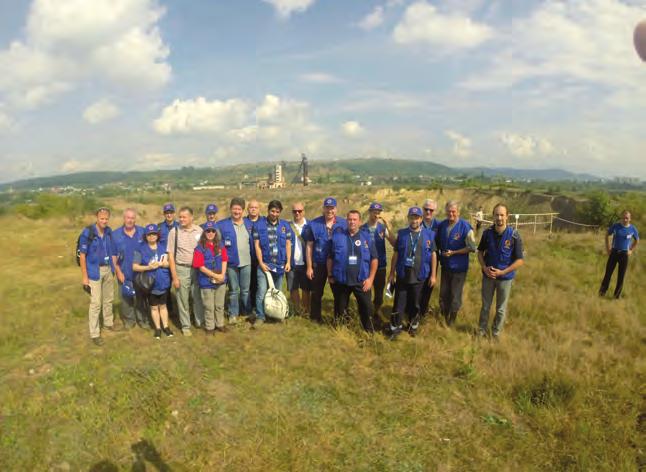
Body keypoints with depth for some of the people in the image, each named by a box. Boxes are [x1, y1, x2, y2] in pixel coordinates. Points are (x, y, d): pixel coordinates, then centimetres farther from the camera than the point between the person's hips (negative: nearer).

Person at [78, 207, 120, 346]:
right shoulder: (87, 232, -16)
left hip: (108, 269, 5)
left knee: (108, 299, 18)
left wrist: (114, 268, 7)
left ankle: (108, 322, 38)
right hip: (94, 271, -5)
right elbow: (82, 255, -13)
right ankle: (94, 333, 7)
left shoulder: (109, 232, 0)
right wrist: (85, 277, -14)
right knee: (96, 302, -3)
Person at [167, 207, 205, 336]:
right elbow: (171, 255, -4)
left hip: (197, 268, 2)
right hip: (182, 269, -2)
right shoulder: (174, 232, -6)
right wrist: (174, 277, -6)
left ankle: (200, 322, 30)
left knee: (198, 297, 12)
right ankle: (185, 326, 22)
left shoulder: (199, 230, 0)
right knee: (183, 300, 7)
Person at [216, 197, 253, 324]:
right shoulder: (222, 225, -5)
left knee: (245, 290, 12)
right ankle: (233, 314, 21)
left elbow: (252, 243, 11)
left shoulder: (249, 224, 6)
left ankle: (247, 312, 26)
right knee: (233, 291, 9)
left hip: (246, 263, 3)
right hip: (231, 263, -2)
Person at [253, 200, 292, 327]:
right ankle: (260, 316, 3)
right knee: (262, 291, -8)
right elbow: (257, 245, -5)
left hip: (280, 264, 3)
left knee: (277, 292, 14)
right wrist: (261, 263, -10)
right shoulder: (259, 224, -4)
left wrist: (288, 262, -2)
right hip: (264, 264, -3)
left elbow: (288, 244, 6)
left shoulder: (285, 225, 4)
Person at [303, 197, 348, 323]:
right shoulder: (314, 224, -7)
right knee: (317, 292, 11)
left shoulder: (343, 224, -5)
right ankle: (315, 317, 27)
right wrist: (309, 267, -5)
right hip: (319, 263, -1)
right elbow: (309, 246, -4)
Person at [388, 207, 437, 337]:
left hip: (419, 276, 0)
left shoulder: (429, 234, 0)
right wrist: (392, 273, 5)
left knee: (415, 303, 13)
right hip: (402, 275, 0)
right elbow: (395, 254, 5)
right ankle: (395, 327, 15)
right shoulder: (402, 234, 1)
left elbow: (433, 255, 3)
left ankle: (413, 326, 31)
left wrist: (433, 275, 1)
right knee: (399, 303, 4)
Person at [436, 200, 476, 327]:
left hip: (459, 267, -4)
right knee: (443, 294, 15)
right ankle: (443, 316, 34)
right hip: (445, 265, 4)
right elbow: (437, 243, 13)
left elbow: (471, 247, -14)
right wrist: (442, 252, -2)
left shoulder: (465, 226, -16)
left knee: (455, 296, 8)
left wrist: (453, 252, -18)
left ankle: (452, 320, 27)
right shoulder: (442, 225, -1)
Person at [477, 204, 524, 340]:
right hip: (488, 276, 2)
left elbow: (520, 260, -12)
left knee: (501, 309, 14)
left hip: (505, 277, -2)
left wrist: (502, 272, -17)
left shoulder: (514, 236, -17)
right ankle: (482, 331, 33)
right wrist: (484, 268, -9)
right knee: (485, 306, 16)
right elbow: (480, 252, 6)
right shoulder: (487, 232, -9)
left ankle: (496, 334, 32)